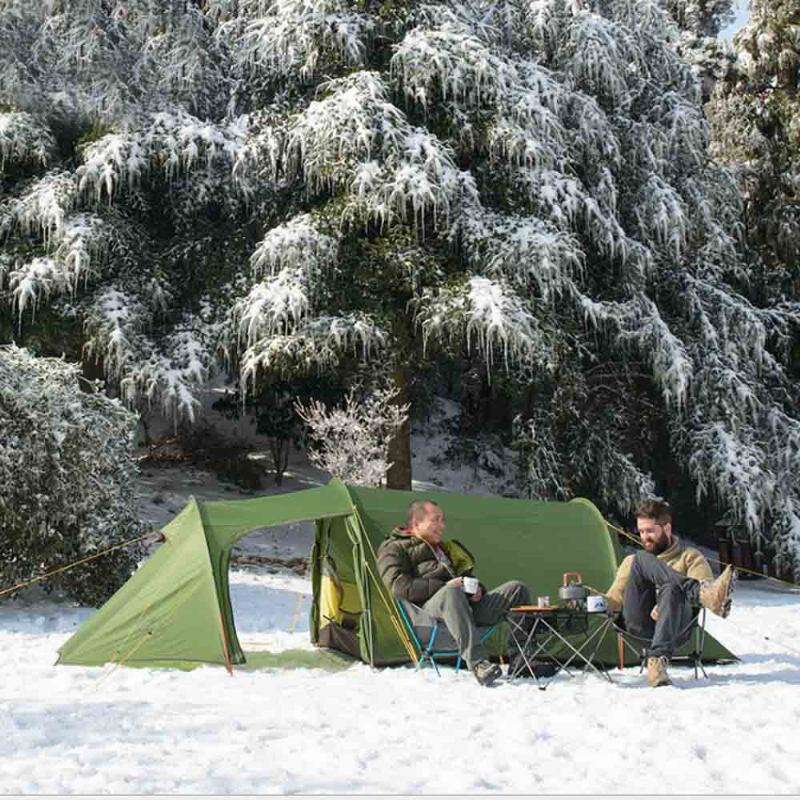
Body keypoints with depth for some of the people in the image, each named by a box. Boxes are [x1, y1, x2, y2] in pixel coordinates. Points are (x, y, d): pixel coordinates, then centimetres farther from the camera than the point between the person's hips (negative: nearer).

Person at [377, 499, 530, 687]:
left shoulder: (444, 548, 35)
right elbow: (399, 586, -7)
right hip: (427, 606, -7)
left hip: (468, 603, 7)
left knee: (517, 589, -8)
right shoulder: (394, 548, 10)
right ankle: (478, 664, -53)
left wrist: (476, 589, 8)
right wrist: (443, 586, -15)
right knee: (452, 594, -42)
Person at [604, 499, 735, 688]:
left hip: (675, 626, -2)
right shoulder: (632, 561, 34)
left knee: (672, 590, -38)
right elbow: (614, 599, 27)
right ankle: (705, 593, -47)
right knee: (642, 560, -22)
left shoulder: (690, 557, 21)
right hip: (639, 623, 2)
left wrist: (665, 606, -15)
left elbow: (702, 584, 0)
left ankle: (658, 660, -54)